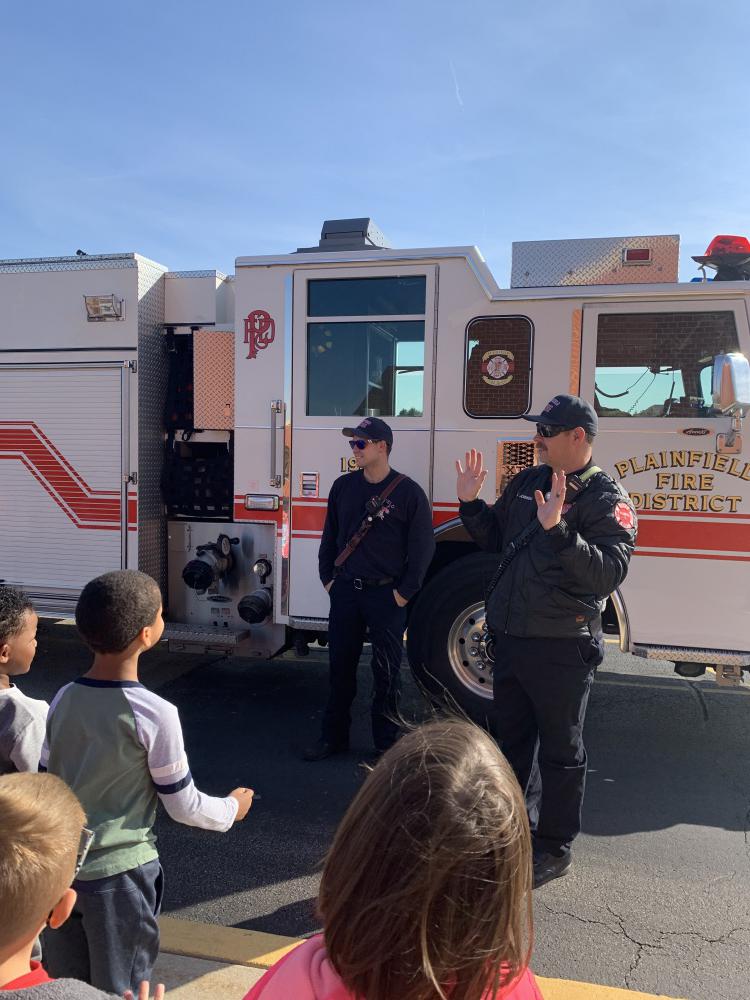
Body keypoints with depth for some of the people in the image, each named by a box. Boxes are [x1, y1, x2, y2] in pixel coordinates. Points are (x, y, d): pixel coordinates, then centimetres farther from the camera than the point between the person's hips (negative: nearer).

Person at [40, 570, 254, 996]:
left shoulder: (62, 700, -5)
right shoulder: (155, 714, -21)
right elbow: (183, 805, -11)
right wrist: (232, 809, 7)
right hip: (119, 872, -5)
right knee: (121, 988, 14)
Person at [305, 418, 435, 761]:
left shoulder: (408, 492, -8)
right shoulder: (344, 486, 6)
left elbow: (423, 546, -7)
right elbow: (330, 535, 14)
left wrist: (405, 592, -8)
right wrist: (328, 578, 8)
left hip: (385, 595, -4)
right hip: (345, 591, 4)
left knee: (386, 672, 6)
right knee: (341, 667, 12)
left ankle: (386, 743, 20)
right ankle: (333, 736, 25)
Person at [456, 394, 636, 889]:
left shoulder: (606, 498, -13)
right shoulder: (527, 481, 8)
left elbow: (609, 572, -26)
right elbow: (495, 539, 17)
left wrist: (558, 530, -35)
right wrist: (471, 501, 3)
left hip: (562, 648, -7)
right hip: (512, 638, 7)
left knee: (560, 750, 8)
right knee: (513, 738, 21)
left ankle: (555, 849, 24)